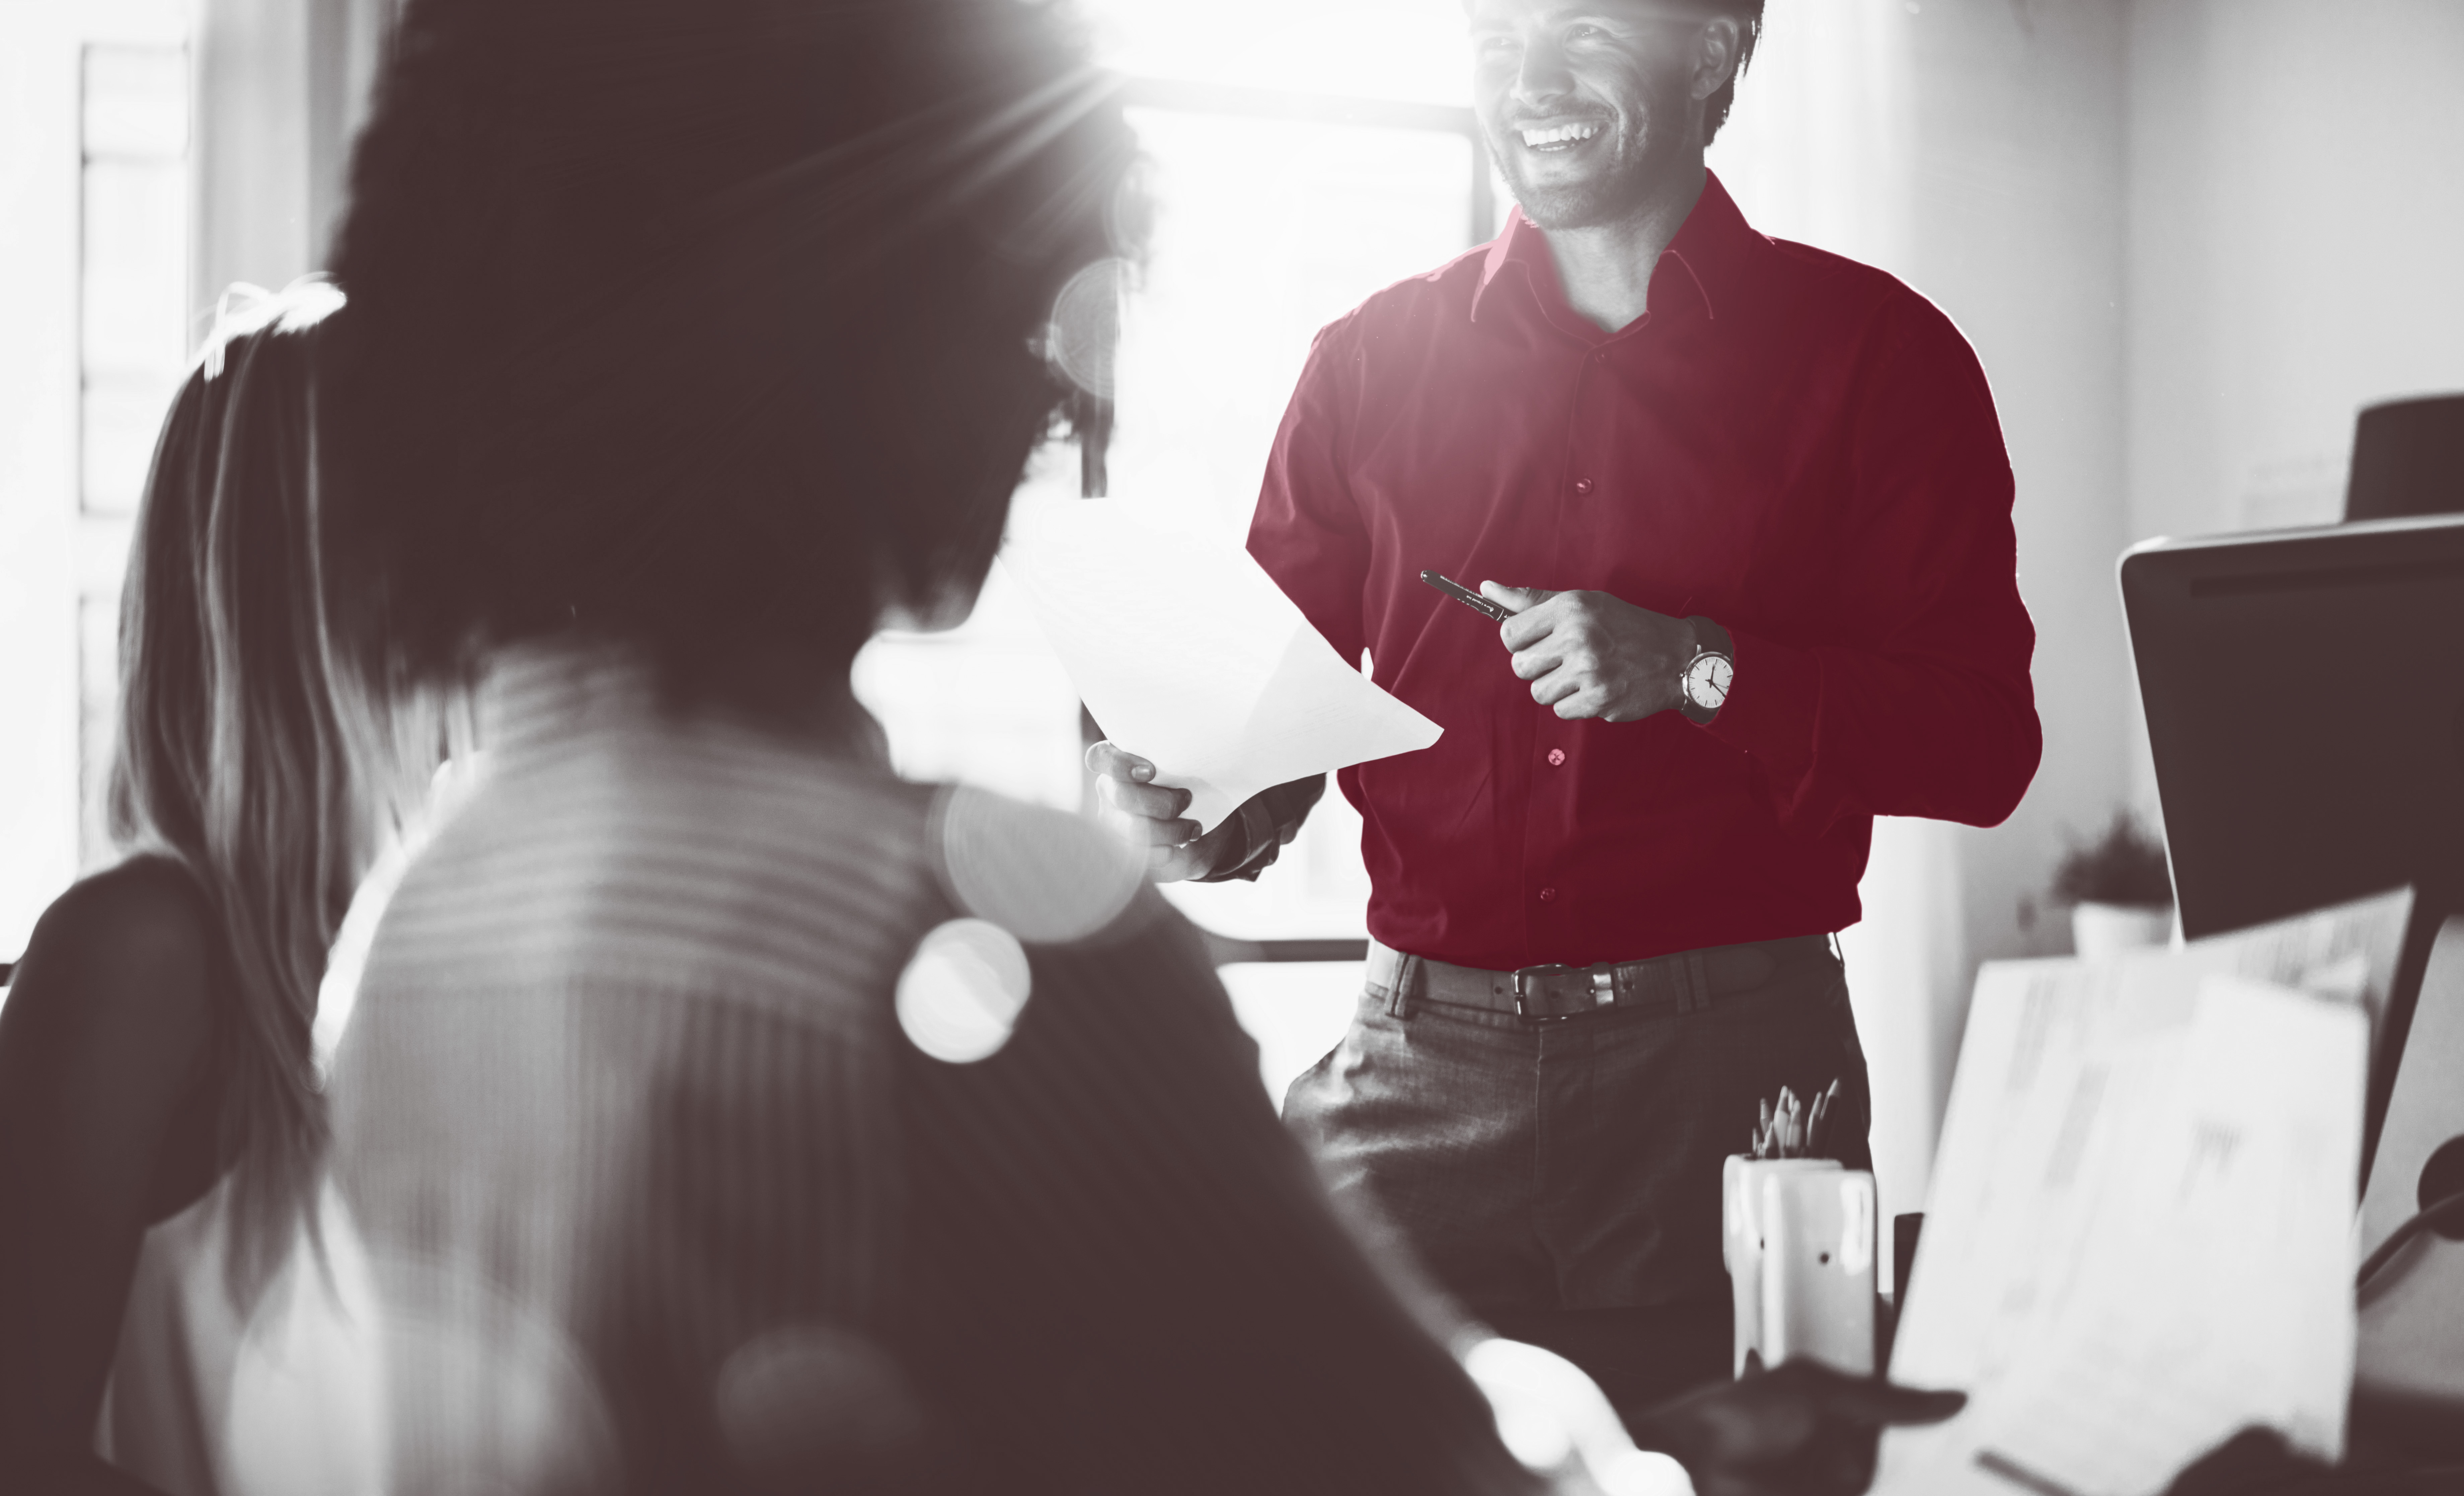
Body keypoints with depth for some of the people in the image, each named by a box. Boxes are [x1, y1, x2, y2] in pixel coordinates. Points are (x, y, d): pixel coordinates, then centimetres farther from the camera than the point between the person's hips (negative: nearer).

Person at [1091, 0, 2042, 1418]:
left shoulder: (1876, 354, 4)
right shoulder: (1375, 359, 11)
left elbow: (1984, 741, -1)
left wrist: (1696, 670, -13)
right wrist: (1188, 798, -9)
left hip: (1731, 1075, -1)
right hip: (1422, 1065, 2)